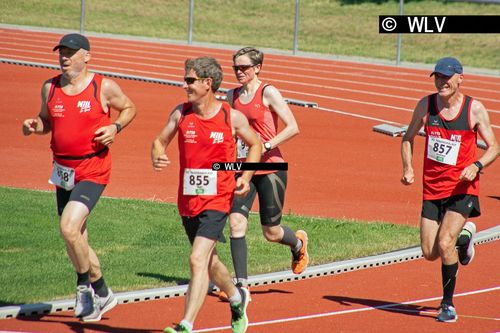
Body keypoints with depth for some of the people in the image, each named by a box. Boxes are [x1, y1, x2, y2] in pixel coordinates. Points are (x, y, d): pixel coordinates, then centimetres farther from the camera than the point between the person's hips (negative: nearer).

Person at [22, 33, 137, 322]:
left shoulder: (104, 87, -6)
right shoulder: (50, 88, 5)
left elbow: (130, 108, 9)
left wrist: (115, 127, -9)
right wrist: (34, 126, -3)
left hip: (93, 171, -6)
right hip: (63, 170, 6)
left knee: (69, 227, -22)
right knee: (76, 240, 12)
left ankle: (87, 286, -2)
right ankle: (100, 294, 30)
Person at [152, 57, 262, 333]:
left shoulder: (233, 118, -6)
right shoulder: (181, 113, 0)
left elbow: (254, 145, 10)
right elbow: (160, 141, 8)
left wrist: (246, 176, -4)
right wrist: (157, 158, -16)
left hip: (217, 200, -5)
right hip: (188, 201, 5)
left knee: (198, 260, -18)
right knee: (208, 261, 20)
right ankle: (237, 298, 48)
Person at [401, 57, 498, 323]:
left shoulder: (475, 109, -7)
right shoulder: (426, 105, 0)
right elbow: (408, 139, 13)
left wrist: (477, 166, -19)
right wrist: (407, 168, -4)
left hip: (462, 188, -4)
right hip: (432, 188, 4)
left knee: (445, 244, -18)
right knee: (429, 253, 3)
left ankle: (448, 304, -1)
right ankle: (464, 236, 37)